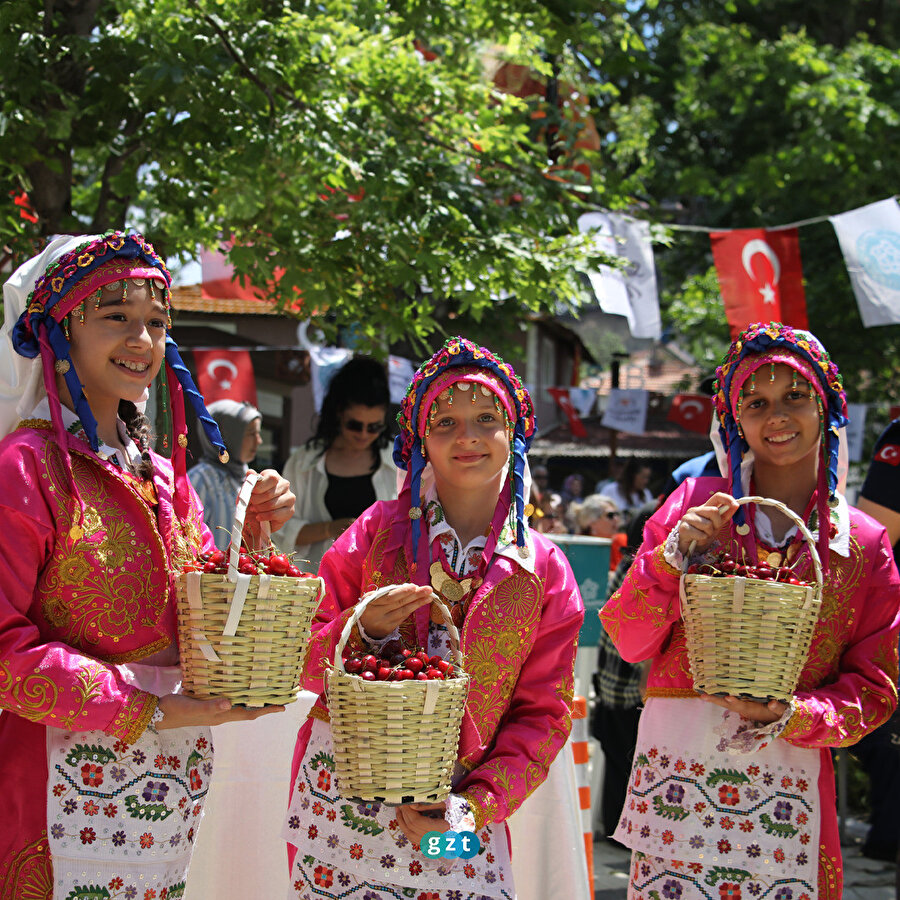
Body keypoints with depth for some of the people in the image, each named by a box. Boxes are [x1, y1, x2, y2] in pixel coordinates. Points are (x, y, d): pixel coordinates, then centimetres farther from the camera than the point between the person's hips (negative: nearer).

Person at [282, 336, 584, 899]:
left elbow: (543, 715, 2)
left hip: (452, 811, 0)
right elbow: (307, 662, 3)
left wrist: (478, 803, -10)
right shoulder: (378, 532, 0)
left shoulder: (542, 572, 2)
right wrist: (366, 630, -17)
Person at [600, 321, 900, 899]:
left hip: (789, 782, 0)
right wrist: (673, 556, -13)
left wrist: (792, 716, -12)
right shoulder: (697, 504, 2)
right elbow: (627, 641, 1)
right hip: (673, 772, 0)